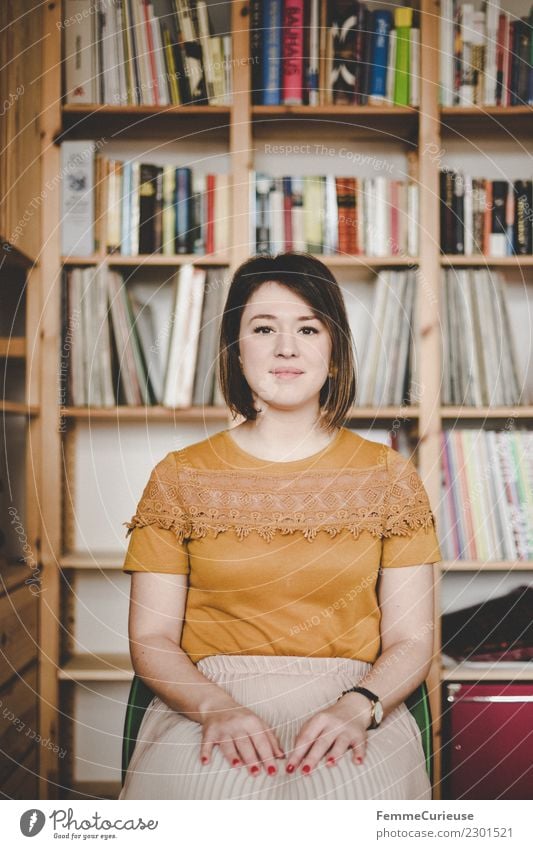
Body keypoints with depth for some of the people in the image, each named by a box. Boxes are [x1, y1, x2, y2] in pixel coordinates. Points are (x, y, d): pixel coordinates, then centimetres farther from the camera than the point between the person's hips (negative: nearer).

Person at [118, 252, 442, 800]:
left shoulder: (388, 476, 9)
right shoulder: (180, 477, 7)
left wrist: (355, 708, -15)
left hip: (350, 701, 1)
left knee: (344, 794, -32)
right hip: (206, 701, 0)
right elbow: (151, 639, 4)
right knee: (217, 793, -32)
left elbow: (411, 641, 5)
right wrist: (217, 708, -15)